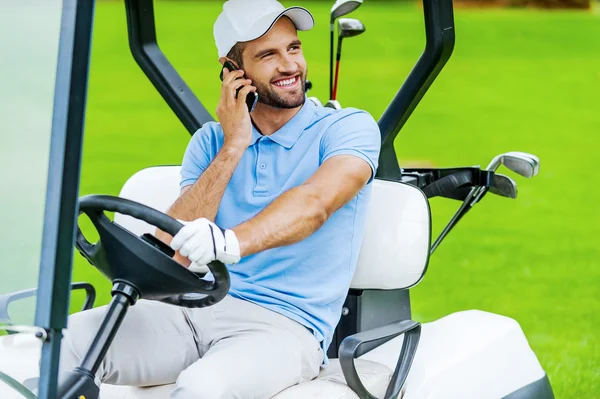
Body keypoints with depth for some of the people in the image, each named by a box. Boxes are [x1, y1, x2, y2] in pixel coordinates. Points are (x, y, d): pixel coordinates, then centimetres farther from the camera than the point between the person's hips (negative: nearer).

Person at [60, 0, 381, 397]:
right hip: (194, 310, 5)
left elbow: (315, 204, -22)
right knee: (60, 343, -19)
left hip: (286, 324, -5)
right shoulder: (211, 141, 15)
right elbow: (171, 253, 2)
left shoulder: (350, 128, 1)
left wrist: (230, 243, -41)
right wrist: (233, 147, -3)